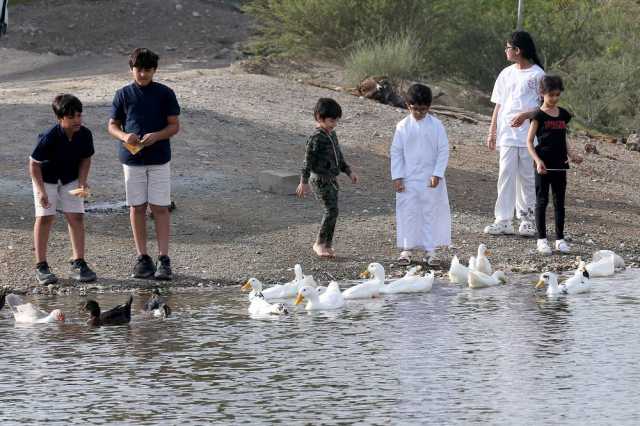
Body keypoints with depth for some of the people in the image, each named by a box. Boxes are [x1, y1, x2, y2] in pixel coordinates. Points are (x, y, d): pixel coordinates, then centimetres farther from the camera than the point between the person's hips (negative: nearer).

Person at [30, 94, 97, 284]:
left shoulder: (85, 135, -19)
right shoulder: (49, 138, -31)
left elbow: (85, 159, 0)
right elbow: (34, 163, -20)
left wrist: (82, 181, -13)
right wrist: (41, 190, -24)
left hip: (71, 179, 4)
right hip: (46, 178, -4)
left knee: (76, 217, -4)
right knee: (45, 217, -7)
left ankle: (78, 263, 3)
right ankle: (41, 266, -1)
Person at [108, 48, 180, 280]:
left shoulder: (165, 93, 0)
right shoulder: (123, 94, 4)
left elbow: (174, 125, 2)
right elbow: (113, 125, 8)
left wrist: (156, 136, -17)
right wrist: (124, 136, -14)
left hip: (159, 158, -2)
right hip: (132, 157, 2)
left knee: (160, 208, -3)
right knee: (137, 208, 5)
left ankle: (163, 259, -2)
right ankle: (142, 258, 13)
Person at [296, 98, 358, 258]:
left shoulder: (332, 134, 12)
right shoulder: (316, 138, -16)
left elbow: (339, 156, 24)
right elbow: (308, 160, -17)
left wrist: (349, 171, 20)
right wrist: (304, 182, -18)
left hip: (332, 179, 9)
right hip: (320, 179, -9)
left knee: (332, 211, 9)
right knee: (332, 210, -14)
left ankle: (327, 245, 16)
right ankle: (320, 243, -6)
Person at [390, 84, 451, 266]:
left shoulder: (436, 125, -3)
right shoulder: (403, 126, -1)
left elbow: (443, 150, -2)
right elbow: (396, 152, 1)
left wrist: (437, 174, -9)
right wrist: (397, 177, -4)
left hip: (430, 179, 0)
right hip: (408, 180, 0)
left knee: (431, 213, 2)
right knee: (407, 213, 2)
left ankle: (430, 250, 8)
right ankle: (406, 249, 9)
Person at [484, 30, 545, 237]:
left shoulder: (537, 74, -4)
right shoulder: (506, 74, 12)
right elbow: (499, 105, 15)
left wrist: (526, 115, -19)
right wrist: (492, 132, 11)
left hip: (528, 135, -4)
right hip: (507, 135, 4)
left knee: (527, 177, 1)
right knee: (506, 175, -1)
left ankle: (527, 220, 11)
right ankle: (503, 221, -1)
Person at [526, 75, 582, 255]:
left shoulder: (563, 114, 9)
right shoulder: (539, 115, -7)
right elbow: (529, 141, -8)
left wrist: (571, 154, 3)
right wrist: (538, 161, -19)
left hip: (560, 165, 5)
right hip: (543, 166, -5)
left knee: (559, 201, 9)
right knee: (542, 201, 1)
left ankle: (560, 238, 15)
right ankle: (542, 239, 6)